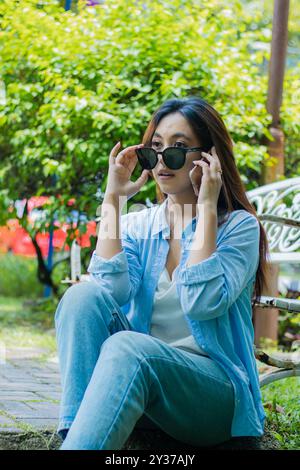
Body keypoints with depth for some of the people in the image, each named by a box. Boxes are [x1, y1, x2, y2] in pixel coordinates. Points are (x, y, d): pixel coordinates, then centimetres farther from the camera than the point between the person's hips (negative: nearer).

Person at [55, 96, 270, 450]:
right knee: (84, 296, -22)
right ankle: (74, 431, -35)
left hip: (214, 393, -4)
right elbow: (110, 292, -10)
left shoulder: (239, 226, 0)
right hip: (139, 372, 4)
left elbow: (202, 303, -18)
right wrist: (113, 200, -5)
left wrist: (206, 208, -13)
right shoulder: (137, 226, 11)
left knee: (129, 347, -35)